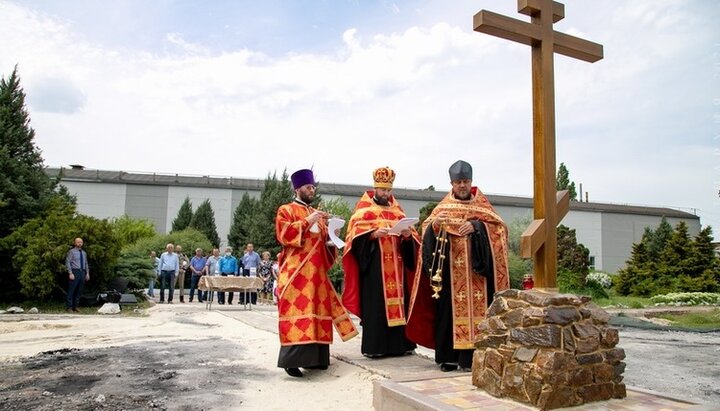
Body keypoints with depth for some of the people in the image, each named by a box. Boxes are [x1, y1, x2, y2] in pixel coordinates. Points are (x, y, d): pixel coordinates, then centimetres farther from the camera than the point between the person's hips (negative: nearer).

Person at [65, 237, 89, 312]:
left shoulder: (84, 253, 16)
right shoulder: (71, 251, -1)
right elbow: (67, 263, -6)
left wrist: (87, 273, 12)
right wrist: (70, 273, -14)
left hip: (82, 272, 6)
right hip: (74, 272, -6)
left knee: (79, 291, 7)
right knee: (71, 290, -5)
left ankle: (75, 307, 13)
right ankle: (69, 307, 1)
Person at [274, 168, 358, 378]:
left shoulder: (317, 214, 23)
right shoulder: (286, 210, 4)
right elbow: (283, 233, -13)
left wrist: (330, 239, 2)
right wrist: (307, 221, -15)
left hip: (316, 272, 7)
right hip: (296, 272, -7)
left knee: (317, 311, 4)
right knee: (297, 312, -14)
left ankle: (313, 357, 8)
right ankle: (291, 359, -14)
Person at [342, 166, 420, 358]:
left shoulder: (397, 211, 18)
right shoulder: (364, 210, 4)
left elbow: (411, 235, 13)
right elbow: (355, 234, -9)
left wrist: (408, 234, -10)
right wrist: (374, 234, -24)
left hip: (396, 265, 5)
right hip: (374, 266, -5)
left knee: (398, 301, 4)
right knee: (375, 305, -7)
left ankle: (399, 344, 12)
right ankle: (373, 346, -1)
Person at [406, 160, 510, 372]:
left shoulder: (482, 204, 11)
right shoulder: (443, 206, 12)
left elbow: (498, 227, 2)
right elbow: (427, 230, 4)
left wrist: (477, 225, -14)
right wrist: (435, 224, -18)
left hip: (476, 269, 0)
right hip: (450, 269, 0)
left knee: (475, 308, -6)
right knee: (449, 308, -2)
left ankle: (471, 356, 0)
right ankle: (448, 356, 4)